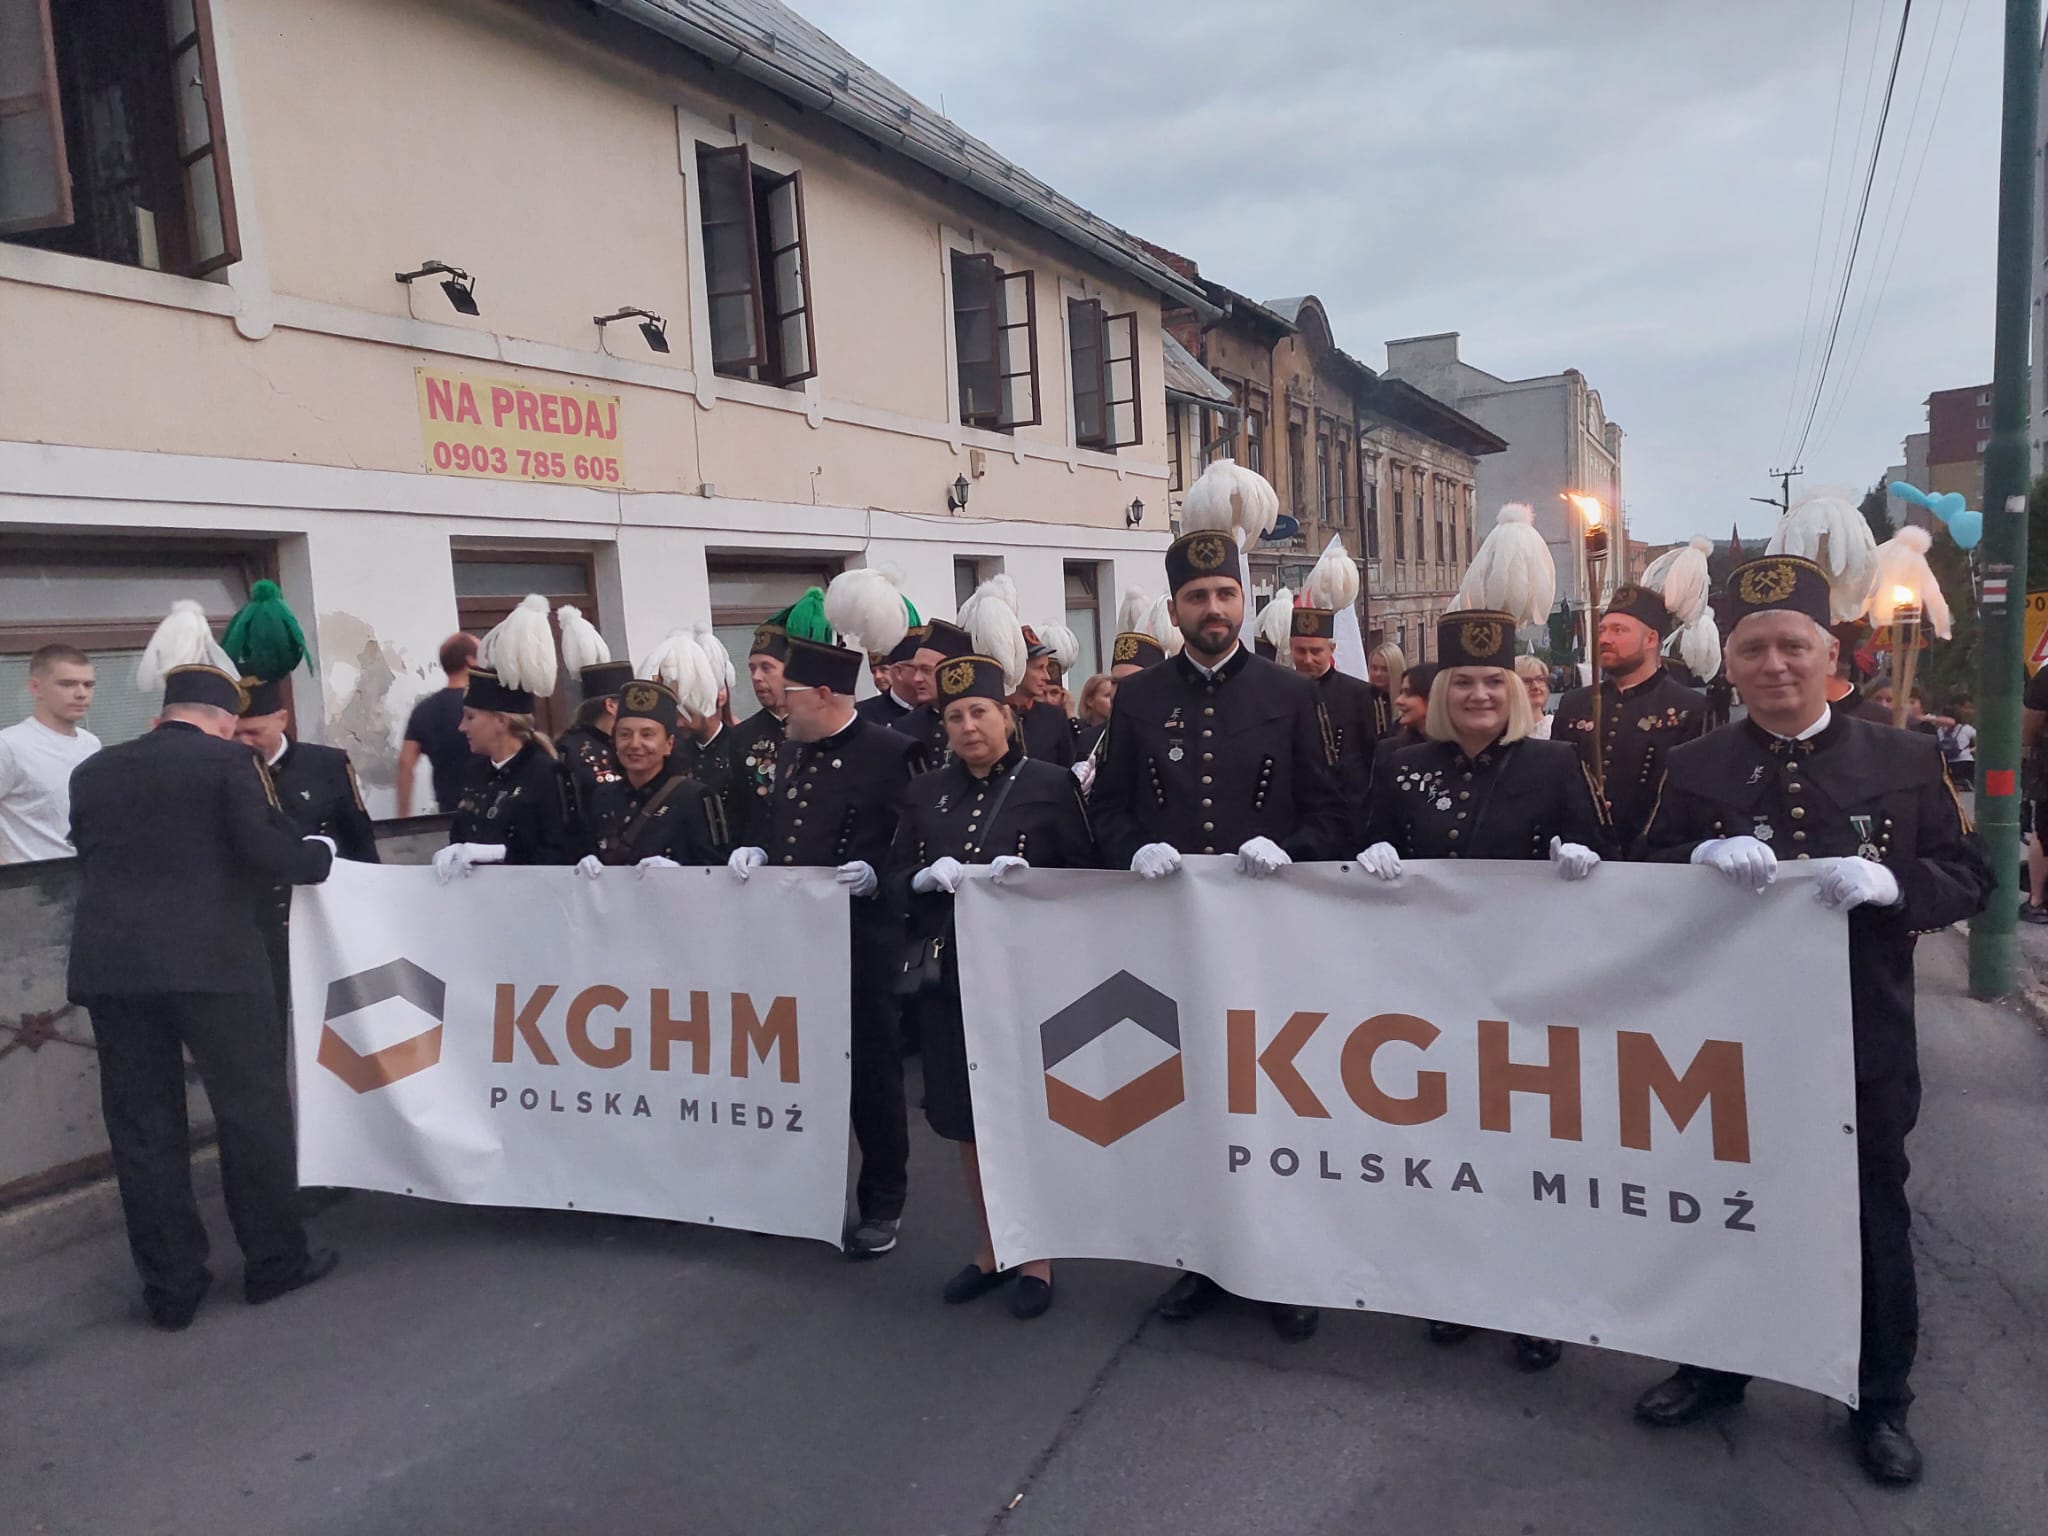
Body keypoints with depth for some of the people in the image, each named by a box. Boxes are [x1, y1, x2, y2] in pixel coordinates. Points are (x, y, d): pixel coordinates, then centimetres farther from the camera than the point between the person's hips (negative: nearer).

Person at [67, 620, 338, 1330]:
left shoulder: (94, 771, 13)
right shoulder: (230, 761, -3)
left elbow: (90, 859, 19)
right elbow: (269, 853, -11)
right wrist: (320, 853, 8)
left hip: (110, 965, 5)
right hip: (211, 960, -4)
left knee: (143, 1128, 10)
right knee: (253, 1109, 8)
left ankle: (171, 1287, 17)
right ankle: (274, 1261, 17)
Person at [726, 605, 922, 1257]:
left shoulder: (890, 752, -11)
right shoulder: (791, 751, 12)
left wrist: (875, 875, -26)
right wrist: (756, 854, 1)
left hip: (859, 941, -7)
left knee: (870, 1071, 6)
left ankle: (882, 1203, 21)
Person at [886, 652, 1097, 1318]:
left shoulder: (1051, 784, -3)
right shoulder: (925, 792, 9)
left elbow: (1085, 876, -2)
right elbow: (895, 881, 9)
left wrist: (1030, 877, -20)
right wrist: (927, 878, -12)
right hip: (949, 976, 4)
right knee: (967, 1117, 12)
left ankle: (1037, 1256, 23)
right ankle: (990, 1247, 30)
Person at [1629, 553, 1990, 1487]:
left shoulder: (1907, 760, -1)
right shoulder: (1692, 767, -1)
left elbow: (1969, 878, -2)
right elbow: (1642, 882, -1)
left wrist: (1888, 881, -22)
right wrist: (1700, 857, -23)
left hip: (1864, 1043, 0)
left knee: (1873, 1222, 14)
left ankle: (1880, 1402, 35)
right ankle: (1715, 1368, 36)